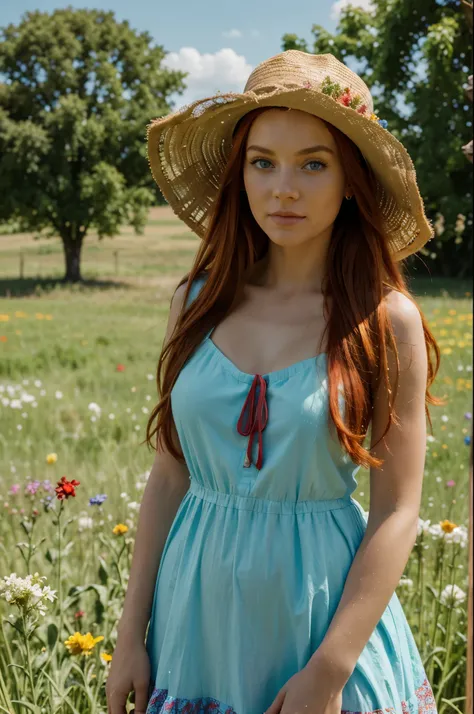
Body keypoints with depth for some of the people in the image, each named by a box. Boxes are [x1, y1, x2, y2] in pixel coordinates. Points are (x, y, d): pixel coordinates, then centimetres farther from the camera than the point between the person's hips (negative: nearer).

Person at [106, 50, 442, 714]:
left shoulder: (387, 320, -10)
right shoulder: (198, 300, -2)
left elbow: (397, 512, -10)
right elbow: (170, 475, 3)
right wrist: (131, 633, 3)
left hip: (325, 607, -2)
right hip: (200, 608, 3)